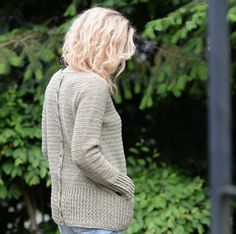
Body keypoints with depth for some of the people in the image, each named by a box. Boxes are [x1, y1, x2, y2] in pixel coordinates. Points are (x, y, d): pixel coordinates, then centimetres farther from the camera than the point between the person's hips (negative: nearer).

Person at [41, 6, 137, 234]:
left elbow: (48, 147, 15)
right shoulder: (94, 85, -17)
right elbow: (84, 154, -22)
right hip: (96, 210, -9)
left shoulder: (57, 81, 9)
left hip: (63, 203, 9)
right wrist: (121, 183, -10)